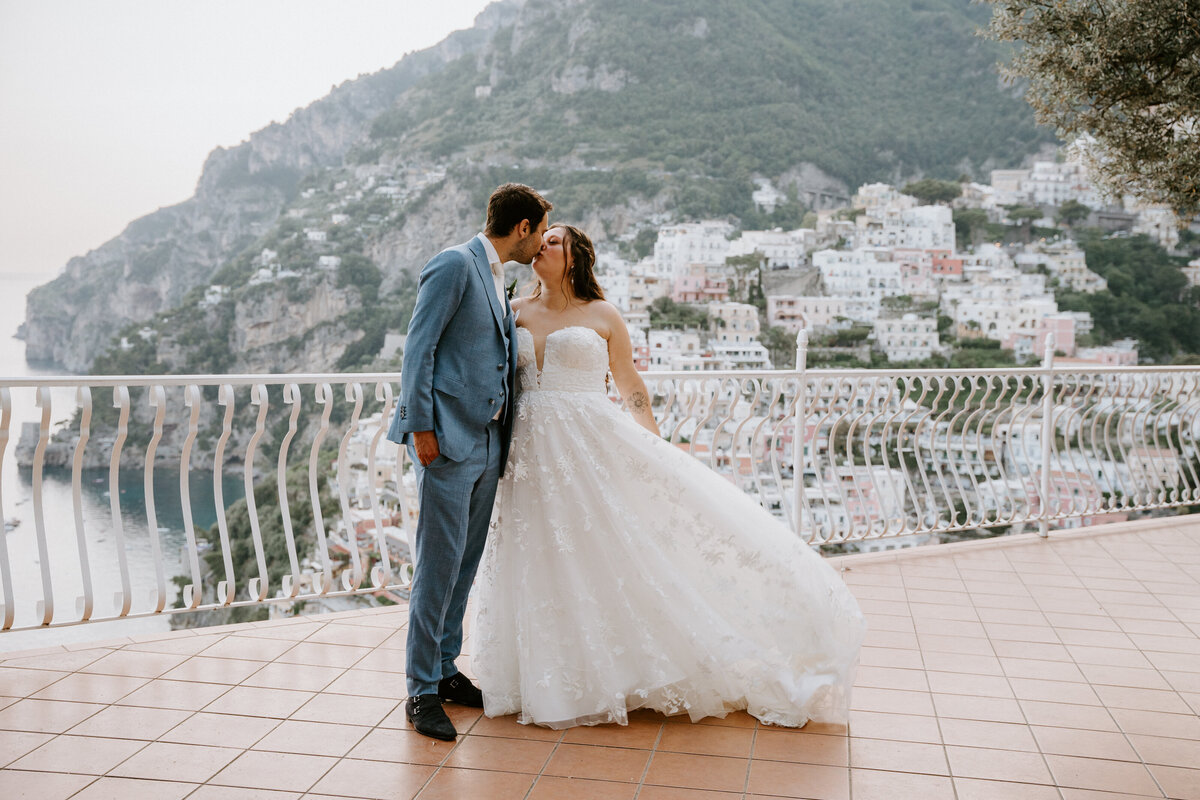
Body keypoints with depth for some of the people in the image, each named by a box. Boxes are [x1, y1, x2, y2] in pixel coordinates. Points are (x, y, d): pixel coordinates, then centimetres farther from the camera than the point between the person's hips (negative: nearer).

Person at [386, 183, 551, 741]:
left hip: (488, 442, 9)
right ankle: (422, 691, 5)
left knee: (465, 563, 13)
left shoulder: (498, 278, 19)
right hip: (448, 440, -9)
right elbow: (419, 348, -12)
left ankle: (444, 668, 26)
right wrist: (420, 426, -17)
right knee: (439, 563, -5)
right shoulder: (454, 264, -8)